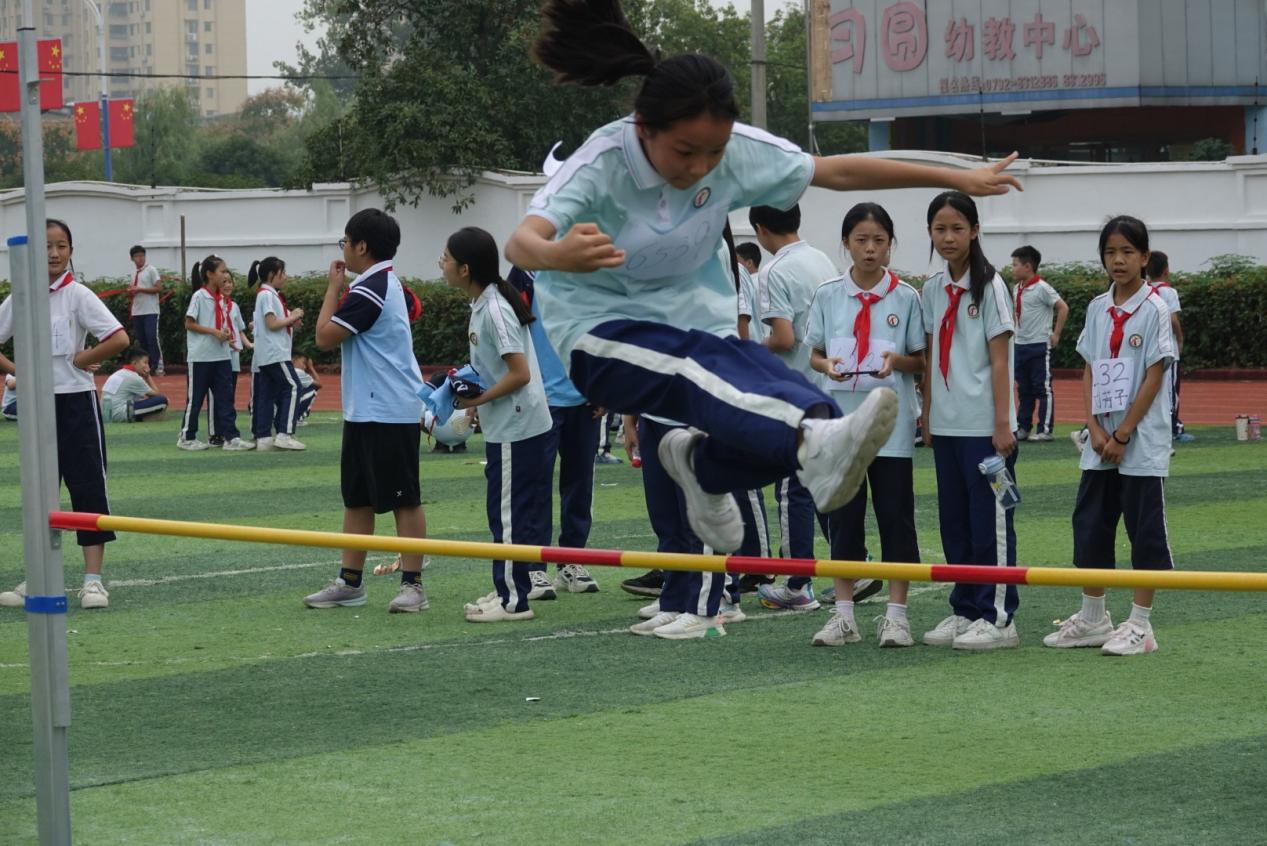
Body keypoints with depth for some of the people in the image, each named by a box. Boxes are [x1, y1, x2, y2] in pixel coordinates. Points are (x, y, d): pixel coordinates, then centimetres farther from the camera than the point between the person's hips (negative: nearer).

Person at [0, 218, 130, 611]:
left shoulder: (78, 295, -7)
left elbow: (119, 339, -17)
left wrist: (79, 360, -10)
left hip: (75, 402, -4)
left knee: (88, 486, -3)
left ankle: (93, 579, -1)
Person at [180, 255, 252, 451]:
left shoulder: (222, 299, 10)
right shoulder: (199, 296, -10)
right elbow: (189, 324, -11)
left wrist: (226, 333, -3)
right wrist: (213, 331, -18)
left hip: (221, 356, 7)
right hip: (201, 357, -7)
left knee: (225, 397, 2)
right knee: (195, 398, 2)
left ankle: (231, 437, 0)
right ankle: (187, 437, 12)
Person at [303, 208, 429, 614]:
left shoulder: (368, 291, -17)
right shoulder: (387, 284, 15)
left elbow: (325, 337, -13)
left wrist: (334, 287, -5)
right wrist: (340, 290, 13)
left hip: (390, 413, -11)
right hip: (365, 411, 11)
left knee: (404, 499, -4)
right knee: (357, 499, 12)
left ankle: (413, 584, -1)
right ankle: (350, 581, 16)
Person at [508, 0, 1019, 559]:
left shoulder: (738, 151, -11)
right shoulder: (603, 164, -24)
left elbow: (838, 172, 2)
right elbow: (520, 242, -41)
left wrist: (958, 179, 3)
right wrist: (557, 255, -67)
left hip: (695, 320, 5)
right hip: (603, 334, -5)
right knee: (701, 370, -38)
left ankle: (701, 461, 14)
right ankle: (816, 447, -67)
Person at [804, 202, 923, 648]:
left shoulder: (905, 297, 0)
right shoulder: (828, 296, 4)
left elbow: (920, 359, 4)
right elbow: (814, 354, 9)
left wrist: (897, 361, -17)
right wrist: (827, 366, -14)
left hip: (891, 420, -1)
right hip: (842, 417, 1)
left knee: (895, 515, 0)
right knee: (843, 515, 5)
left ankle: (896, 615, 7)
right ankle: (843, 615, 12)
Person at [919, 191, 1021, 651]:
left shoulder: (989, 285, -7)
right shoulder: (933, 288, 11)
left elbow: (999, 359, -10)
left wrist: (1003, 423, -13)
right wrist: (927, 415, 12)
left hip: (984, 425, -6)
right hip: (946, 424, 6)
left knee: (990, 522, -3)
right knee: (954, 522, 10)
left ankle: (997, 617, 1)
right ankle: (964, 610, 18)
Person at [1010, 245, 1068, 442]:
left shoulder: (1041, 289, -12)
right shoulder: (1017, 289, 11)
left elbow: (1063, 308, -13)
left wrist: (1056, 334, -12)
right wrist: (1016, 333, 15)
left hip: (1039, 345, -8)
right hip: (1020, 345, 8)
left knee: (1043, 389, -3)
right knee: (1024, 390, 12)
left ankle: (1045, 430, -1)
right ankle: (1023, 428, 17)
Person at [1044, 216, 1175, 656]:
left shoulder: (1154, 310, -8)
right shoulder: (1097, 309, 8)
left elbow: (1153, 377, -11)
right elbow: (1089, 372, 9)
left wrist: (1123, 435, -13)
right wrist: (1095, 428, -4)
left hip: (1142, 442, -6)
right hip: (1101, 441, 6)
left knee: (1145, 531, -1)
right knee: (1090, 525, 9)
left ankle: (1140, 624, 4)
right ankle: (1092, 618, 20)